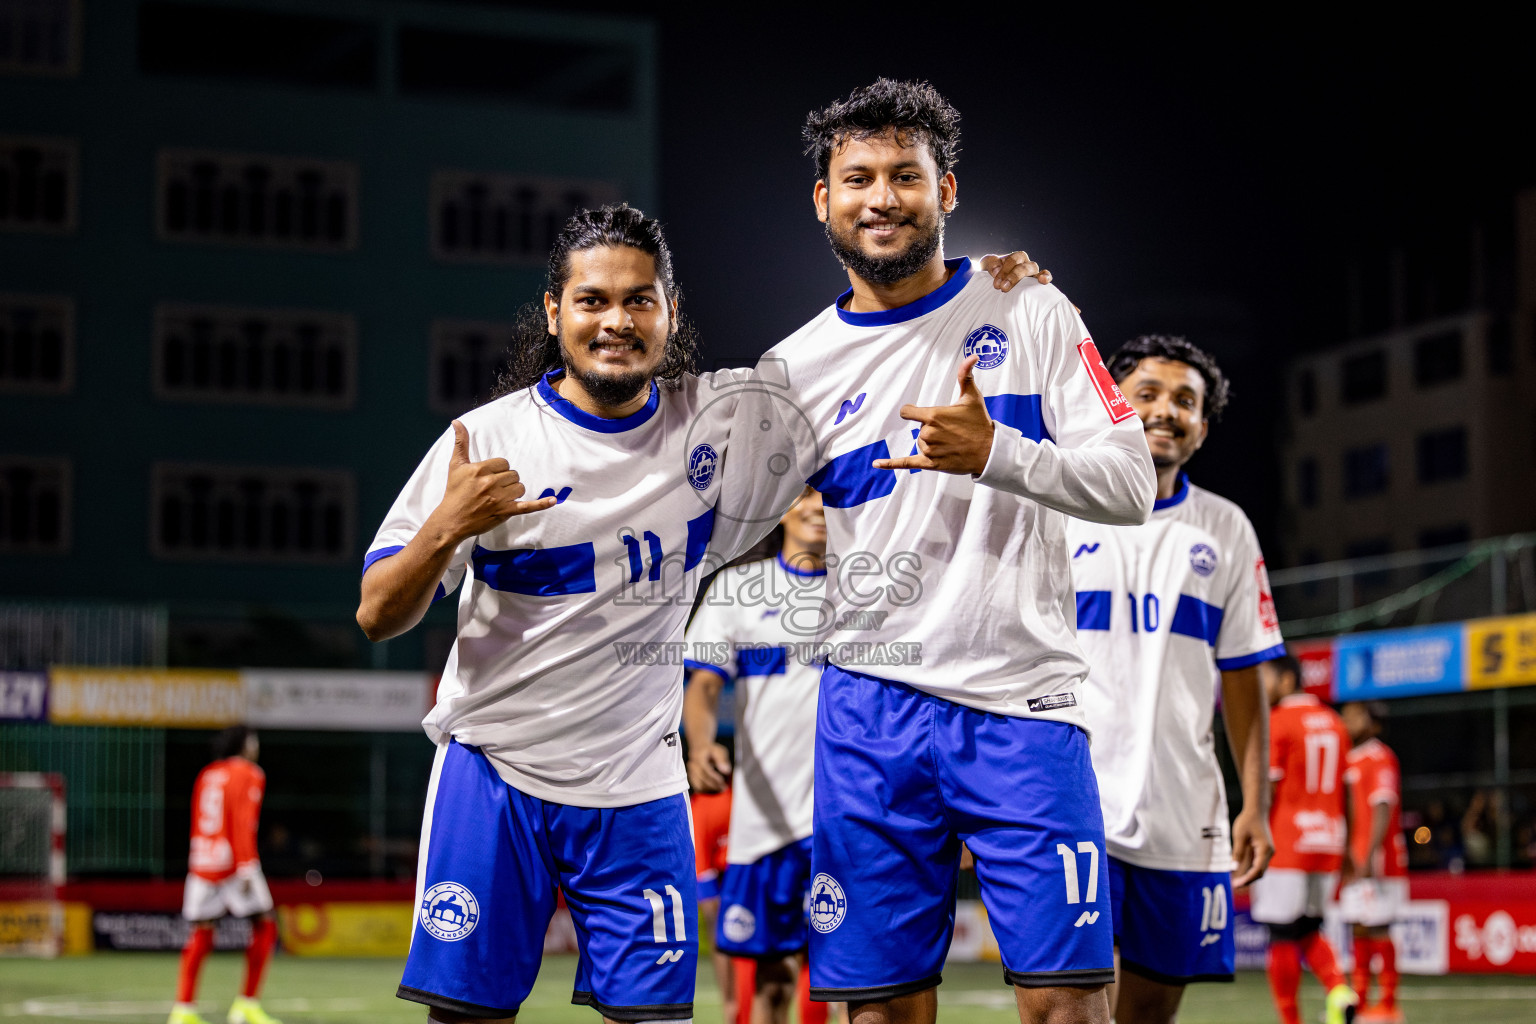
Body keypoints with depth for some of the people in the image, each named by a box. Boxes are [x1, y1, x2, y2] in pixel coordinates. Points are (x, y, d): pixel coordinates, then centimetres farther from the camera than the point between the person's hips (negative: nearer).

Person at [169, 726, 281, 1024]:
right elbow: (243, 822, -14)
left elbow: (197, 827, 17)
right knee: (264, 926, 1)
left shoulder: (206, 775, 16)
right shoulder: (248, 775, -4)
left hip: (200, 862, 7)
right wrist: (246, 866, -18)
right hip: (233, 862, -7)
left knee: (200, 935, 8)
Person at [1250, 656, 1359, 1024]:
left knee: (1282, 937, 1)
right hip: (1327, 845, 7)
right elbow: (1343, 795, 16)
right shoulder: (1334, 723, 14)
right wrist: (1345, 848, 22)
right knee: (1308, 931, 17)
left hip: (1286, 845, -7)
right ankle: (1339, 990, -7)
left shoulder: (1276, 722, -7)